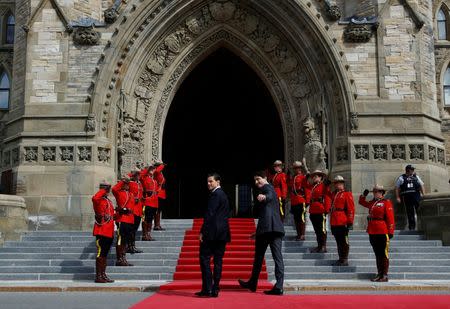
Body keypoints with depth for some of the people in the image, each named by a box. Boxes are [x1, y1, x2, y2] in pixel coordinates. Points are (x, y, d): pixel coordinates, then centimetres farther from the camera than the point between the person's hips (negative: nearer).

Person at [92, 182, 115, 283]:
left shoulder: (109, 201, 20)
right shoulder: (99, 200, -8)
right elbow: (94, 198, -34)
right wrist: (103, 191, -23)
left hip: (109, 232, 9)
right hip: (101, 232, -9)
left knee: (105, 254, 13)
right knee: (100, 253, -6)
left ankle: (103, 275, 20)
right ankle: (98, 276, -2)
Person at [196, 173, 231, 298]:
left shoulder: (215, 194, -10)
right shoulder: (223, 195, 19)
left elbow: (210, 214, -17)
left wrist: (202, 231, -16)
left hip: (212, 231, -9)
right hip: (223, 232, 9)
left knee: (205, 258, -5)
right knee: (218, 260, 7)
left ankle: (207, 289, -9)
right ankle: (215, 290, 7)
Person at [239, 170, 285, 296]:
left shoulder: (266, 188, 0)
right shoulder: (271, 189, 27)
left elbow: (270, 196, -26)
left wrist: (264, 197, -48)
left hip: (266, 227, -8)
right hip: (277, 228, 8)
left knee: (259, 256, 6)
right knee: (277, 256, -2)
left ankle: (253, 283, 19)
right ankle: (279, 286, -10)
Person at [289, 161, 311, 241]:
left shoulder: (304, 177, -2)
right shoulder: (292, 178, 19)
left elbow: (307, 189, -8)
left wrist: (307, 201, -14)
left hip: (301, 201, -7)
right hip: (294, 202, 7)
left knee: (301, 218, -6)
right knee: (296, 218, 10)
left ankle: (302, 235, -3)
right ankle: (298, 234, 18)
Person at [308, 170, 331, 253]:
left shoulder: (324, 186, -5)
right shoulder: (314, 187, 19)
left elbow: (327, 199, -12)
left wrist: (326, 210, -19)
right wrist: (311, 211, 16)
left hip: (320, 212, -8)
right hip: (313, 212, 8)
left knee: (322, 230, -3)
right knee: (317, 230, 11)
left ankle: (323, 247, 1)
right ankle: (319, 246, 17)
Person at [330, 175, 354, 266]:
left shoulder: (347, 194, -4)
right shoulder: (333, 194, 17)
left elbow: (351, 209, -9)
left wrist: (350, 222, -15)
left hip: (343, 223, -7)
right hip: (334, 223, 7)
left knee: (343, 242, -1)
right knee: (338, 242, 12)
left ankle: (345, 260, 4)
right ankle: (341, 259, 20)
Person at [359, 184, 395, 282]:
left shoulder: (386, 202, -3)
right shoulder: (372, 203, 16)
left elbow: (390, 218, -9)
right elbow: (362, 202, 33)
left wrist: (391, 232, -14)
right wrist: (364, 194, 16)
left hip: (382, 232, -7)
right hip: (372, 232, 7)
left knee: (383, 254, -2)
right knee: (377, 254, 11)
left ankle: (385, 276, 1)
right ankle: (379, 274, 17)